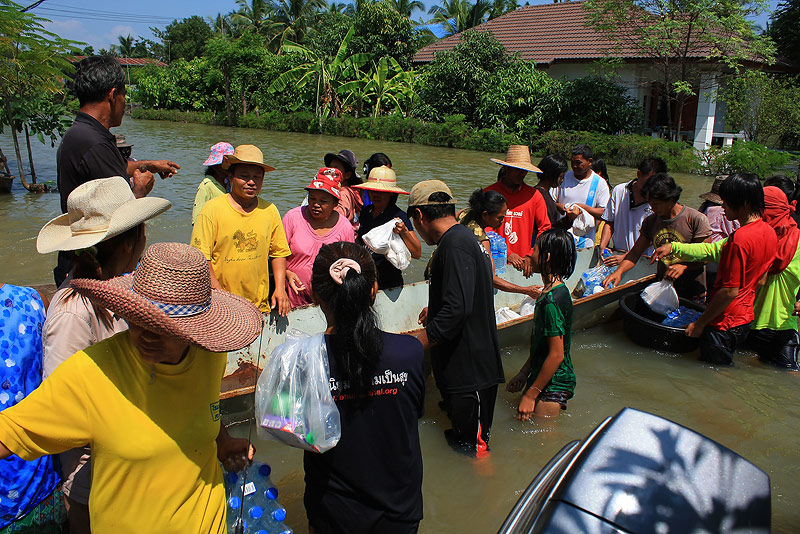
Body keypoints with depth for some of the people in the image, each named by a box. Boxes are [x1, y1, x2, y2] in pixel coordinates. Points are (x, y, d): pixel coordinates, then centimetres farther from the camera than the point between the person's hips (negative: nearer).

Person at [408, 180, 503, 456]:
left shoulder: (454, 245, -20)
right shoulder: (465, 237, 13)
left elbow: (457, 309, -29)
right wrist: (435, 311, 39)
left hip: (470, 369, -10)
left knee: (472, 450, 2)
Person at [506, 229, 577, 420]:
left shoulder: (552, 300, -26)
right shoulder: (552, 292, 5)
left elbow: (556, 355, -24)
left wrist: (531, 394, -19)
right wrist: (524, 373, 18)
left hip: (553, 385, -10)